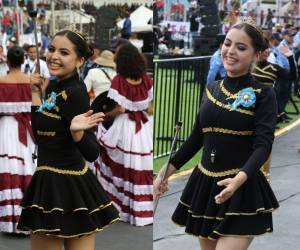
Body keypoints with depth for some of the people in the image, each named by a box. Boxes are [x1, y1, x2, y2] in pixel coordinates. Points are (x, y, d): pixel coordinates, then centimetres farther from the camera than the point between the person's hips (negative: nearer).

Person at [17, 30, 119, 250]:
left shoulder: (75, 93, -18)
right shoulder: (53, 86, 8)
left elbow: (92, 153, -21)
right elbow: (41, 132, 13)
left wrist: (76, 131, -40)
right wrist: (36, 93, 11)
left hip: (65, 186, -9)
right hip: (50, 182, 9)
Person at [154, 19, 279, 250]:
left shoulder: (263, 94, -7)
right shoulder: (211, 90, 8)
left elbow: (264, 144, -17)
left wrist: (239, 179, -34)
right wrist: (166, 171, 10)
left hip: (242, 189, -5)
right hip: (204, 184, 5)